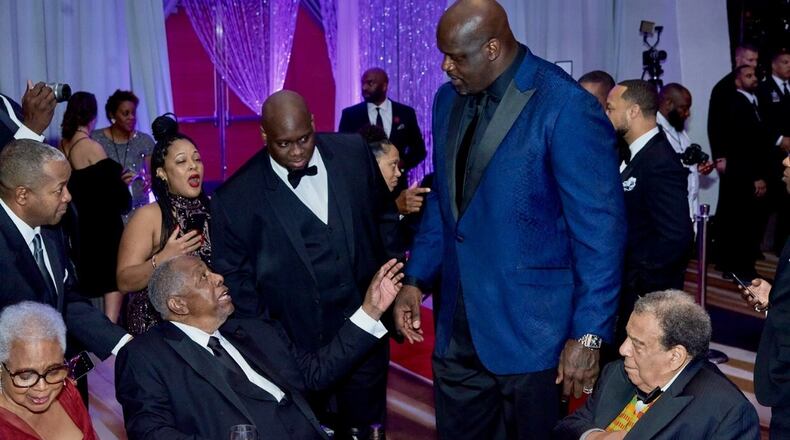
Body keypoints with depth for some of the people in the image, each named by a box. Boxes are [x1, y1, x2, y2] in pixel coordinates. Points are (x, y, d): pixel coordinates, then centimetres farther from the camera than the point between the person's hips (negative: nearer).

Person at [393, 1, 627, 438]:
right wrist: (415, 278, 7)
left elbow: (600, 228, -16)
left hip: (529, 328, -6)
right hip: (458, 325, 6)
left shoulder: (567, 108, -17)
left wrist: (588, 334, -16)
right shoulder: (448, 100, 5)